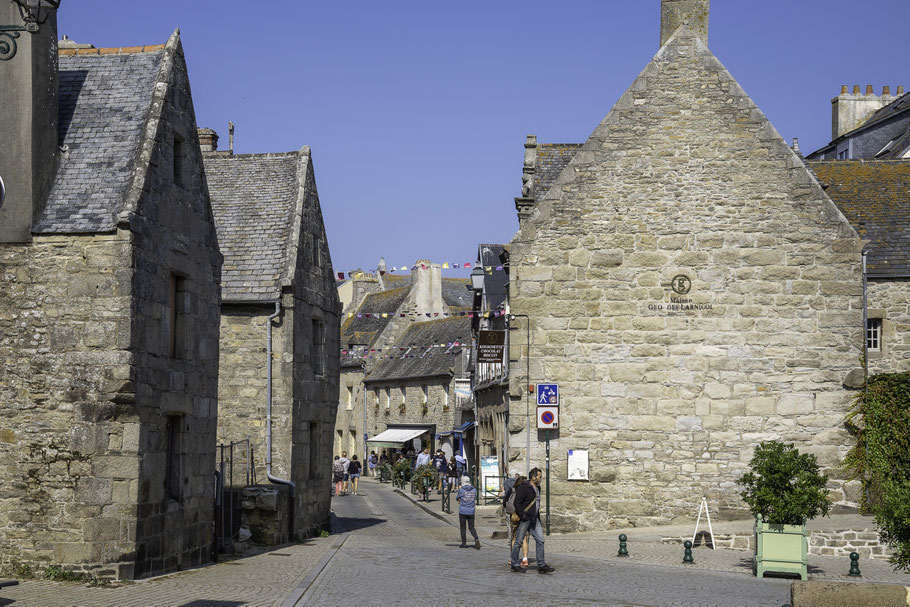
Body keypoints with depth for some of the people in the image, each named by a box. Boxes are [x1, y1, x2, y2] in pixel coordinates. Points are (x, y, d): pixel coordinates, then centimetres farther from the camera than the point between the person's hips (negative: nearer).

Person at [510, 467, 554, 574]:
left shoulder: (537, 488, 15)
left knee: (540, 540, 0)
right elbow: (517, 503, -17)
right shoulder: (524, 488, -13)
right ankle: (514, 565, 10)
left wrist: (538, 517, 18)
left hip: (534, 519, 8)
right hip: (524, 519, -8)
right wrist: (523, 516, -20)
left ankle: (541, 566, -1)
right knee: (518, 541, 1)